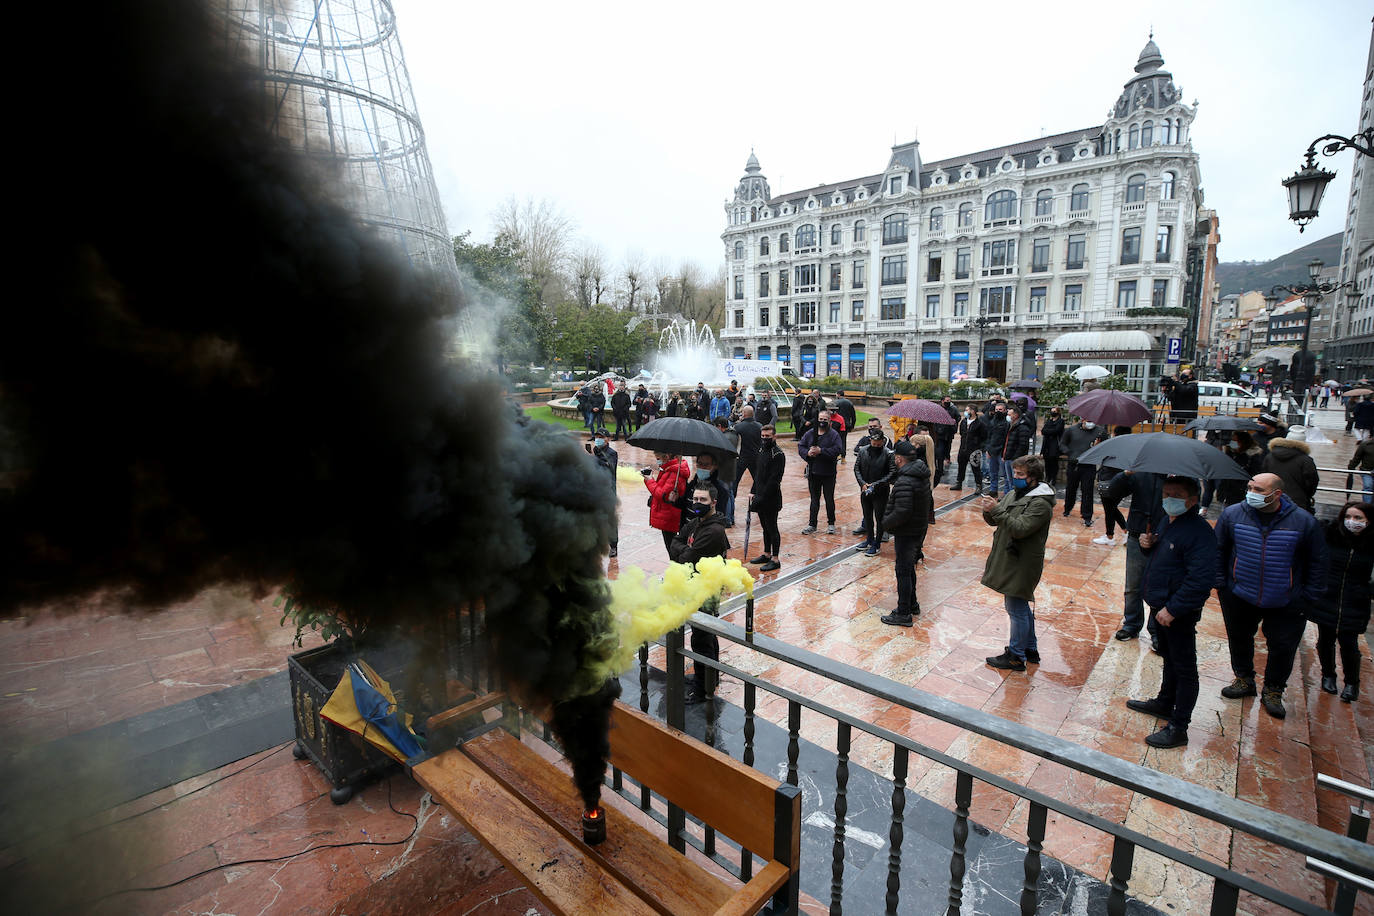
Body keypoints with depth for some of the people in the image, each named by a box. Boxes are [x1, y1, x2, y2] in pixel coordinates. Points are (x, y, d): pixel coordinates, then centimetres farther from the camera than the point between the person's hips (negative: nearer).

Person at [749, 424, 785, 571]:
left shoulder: (778, 454, -15)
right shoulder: (762, 450, 11)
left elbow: (774, 479, -20)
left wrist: (762, 496, -21)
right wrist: (753, 491, 11)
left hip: (771, 499, -8)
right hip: (760, 497, 8)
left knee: (772, 528, 0)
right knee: (765, 527, 17)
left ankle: (775, 559, 9)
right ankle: (766, 554, 29)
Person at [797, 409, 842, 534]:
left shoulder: (834, 435, -5)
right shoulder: (810, 433, 6)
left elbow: (836, 450, -17)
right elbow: (800, 447, 4)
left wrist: (820, 451, -23)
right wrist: (807, 453, -15)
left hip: (829, 473, -3)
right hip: (813, 472, 3)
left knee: (829, 499, 7)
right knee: (814, 499, 11)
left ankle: (831, 524, 22)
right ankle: (812, 524, 19)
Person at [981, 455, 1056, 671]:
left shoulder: (1041, 503, -17)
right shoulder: (1013, 494, 9)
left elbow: (1020, 528, -27)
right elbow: (994, 521, 10)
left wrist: (997, 510, -30)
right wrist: (988, 511, -12)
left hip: (1022, 563, -9)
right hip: (1008, 559, 9)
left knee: (1016, 609, 1)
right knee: (1021, 607, 20)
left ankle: (1015, 657, 13)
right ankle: (1030, 650, 36)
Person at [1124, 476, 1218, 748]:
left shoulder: (1199, 531, -23)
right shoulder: (1166, 521, 5)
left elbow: (1201, 580, -28)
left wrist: (1172, 609, -27)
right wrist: (1148, 544, -3)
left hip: (1179, 613, -9)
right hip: (1161, 606, 9)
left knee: (1184, 669, 5)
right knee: (1169, 658, 25)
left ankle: (1178, 727, 15)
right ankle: (1164, 703, 42)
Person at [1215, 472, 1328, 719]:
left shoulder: (1304, 522, -12)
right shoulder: (1232, 514, -10)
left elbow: (1318, 562, -1)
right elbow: (1218, 551, 2)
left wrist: (1309, 597, -3)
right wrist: (1220, 583, -1)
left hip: (1285, 604, -1)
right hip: (1239, 597, 1)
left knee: (1282, 647, 9)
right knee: (1239, 640, 16)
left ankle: (1273, 691, 30)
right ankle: (1244, 680, 38)